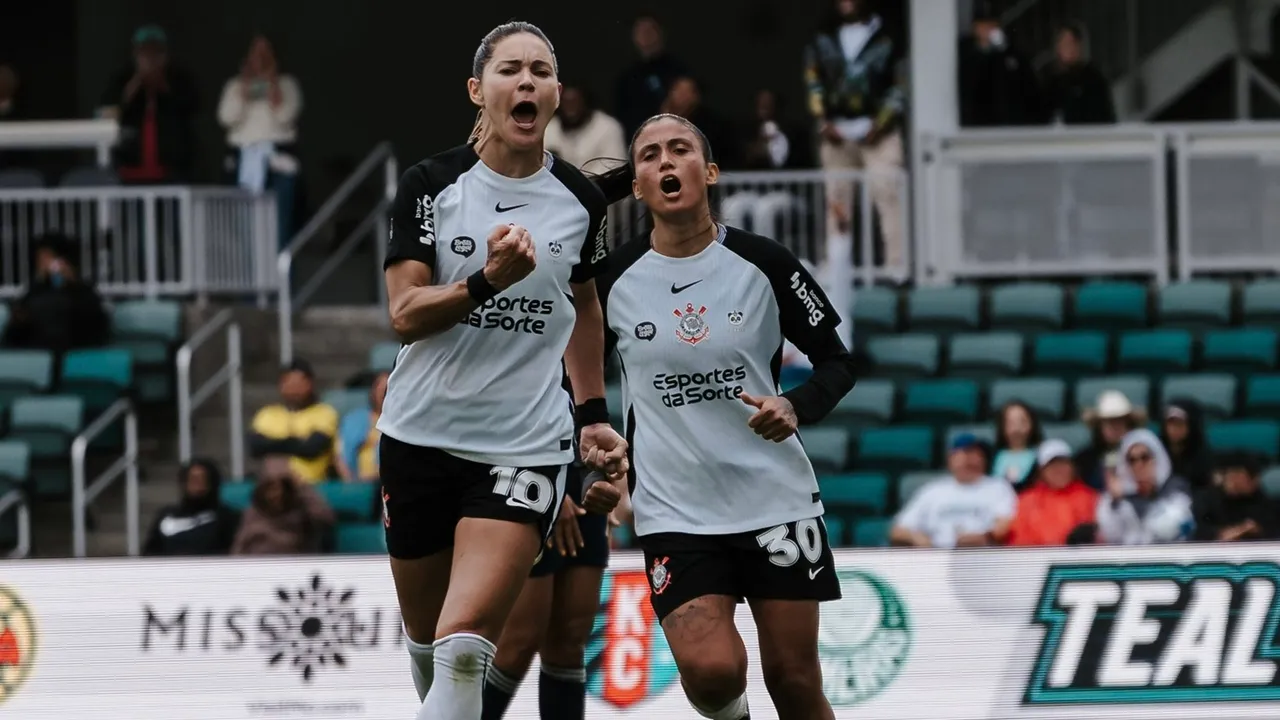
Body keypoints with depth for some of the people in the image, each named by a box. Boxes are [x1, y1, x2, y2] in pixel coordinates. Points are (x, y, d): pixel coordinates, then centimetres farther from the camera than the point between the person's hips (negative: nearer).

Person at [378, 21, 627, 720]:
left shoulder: (580, 200, 3)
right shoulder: (430, 185, -4)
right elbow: (404, 315, -10)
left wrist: (594, 414, 19)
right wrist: (489, 281, -26)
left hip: (526, 446, -1)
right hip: (423, 434, 1)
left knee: (464, 645, -19)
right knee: (426, 639, 14)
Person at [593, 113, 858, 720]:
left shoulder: (762, 264, -3)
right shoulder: (614, 277, -1)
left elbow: (837, 362, 5)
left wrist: (795, 407, -15)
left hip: (776, 499, 0)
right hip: (674, 509, 0)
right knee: (711, 670, -19)